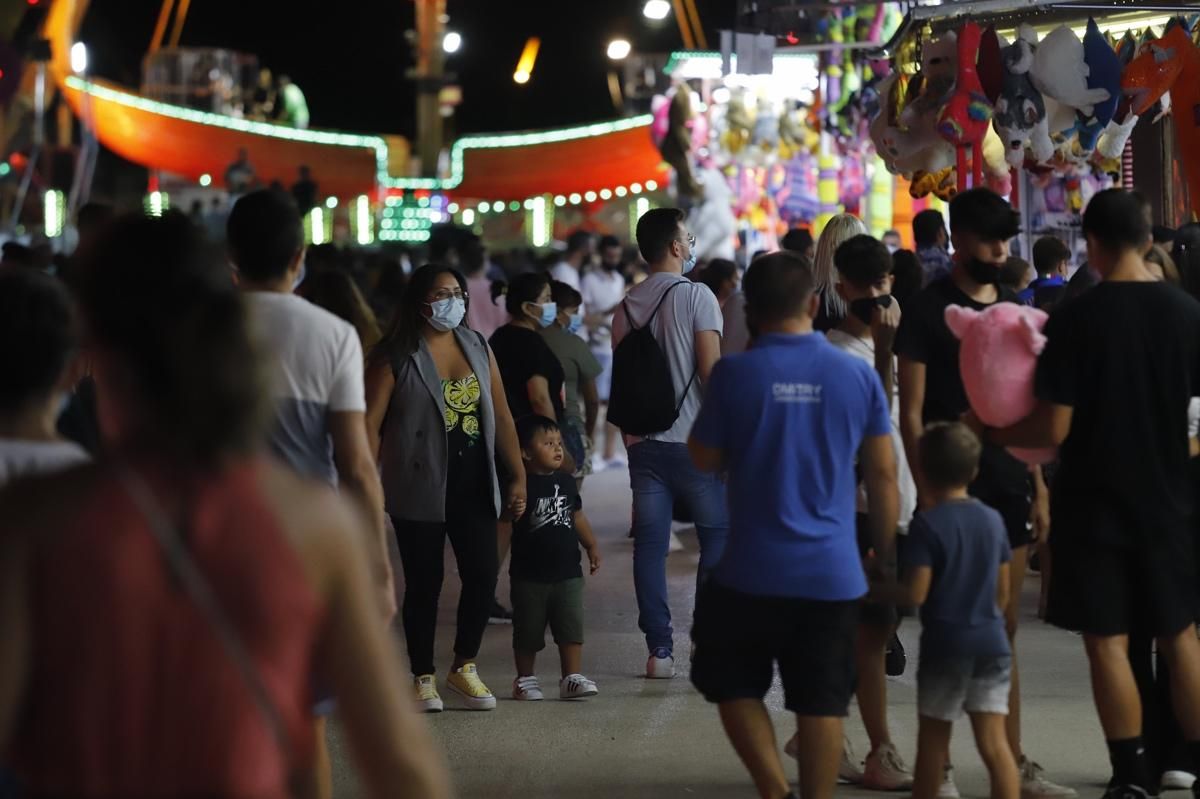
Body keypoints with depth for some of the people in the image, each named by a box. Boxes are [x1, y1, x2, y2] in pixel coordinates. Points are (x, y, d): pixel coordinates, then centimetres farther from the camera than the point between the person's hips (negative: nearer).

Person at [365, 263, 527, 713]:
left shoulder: (478, 349, 9)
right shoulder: (397, 358, -6)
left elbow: (500, 416, 12)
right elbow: (370, 424, -8)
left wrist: (517, 475, 8)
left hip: (474, 485, 4)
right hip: (420, 488, -4)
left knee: (483, 576, 0)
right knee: (425, 584, 2)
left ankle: (464, 667, 19)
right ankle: (423, 678, 15)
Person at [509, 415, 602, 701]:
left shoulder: (565, 482, 7)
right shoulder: (523, 486, -12)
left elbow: (578, 517, 19)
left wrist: (591, 546, 18)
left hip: (567, 572, 4)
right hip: (530, 576, -4)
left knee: (572, 627, 1)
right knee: (528, 632, 7)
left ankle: (572, 678, 6)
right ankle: (525, 679, 20)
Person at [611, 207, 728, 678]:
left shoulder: (627, 307, 10)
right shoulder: (696, 297, -6)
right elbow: (710, 370, -12)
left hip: (643, 441, 5)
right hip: (693, 439, -5)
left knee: (650, 543, 4)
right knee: (718, 534, 5)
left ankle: (659, 649, 4)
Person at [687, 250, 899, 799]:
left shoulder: (735, 374, -8)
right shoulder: (858, 375, -1)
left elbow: (705, 459, 2)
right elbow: (883, 473, 3)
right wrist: (885, 553, 13)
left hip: (753, 569, -2)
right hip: (834, 573, 2)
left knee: (734, 685, 15)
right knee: (822, 702, 9)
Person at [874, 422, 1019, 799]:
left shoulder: (927, 524, -12)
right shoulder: (993, 520, 6)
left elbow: (916, 593, -17)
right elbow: (1003, 592, 11)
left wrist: (874, 590, -1)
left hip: (945, 644, -4)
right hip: (992, 642, 4)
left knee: (933, 740, 11)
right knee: (994, 742, -1)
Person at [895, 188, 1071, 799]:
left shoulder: (1013, 309, 12)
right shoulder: (928, 310, -6)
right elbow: (911, 413, -8)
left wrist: (1039, 487, 10)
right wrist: (927, 492, -14)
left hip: (1008, 489, 5)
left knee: (1004, 633, 10)